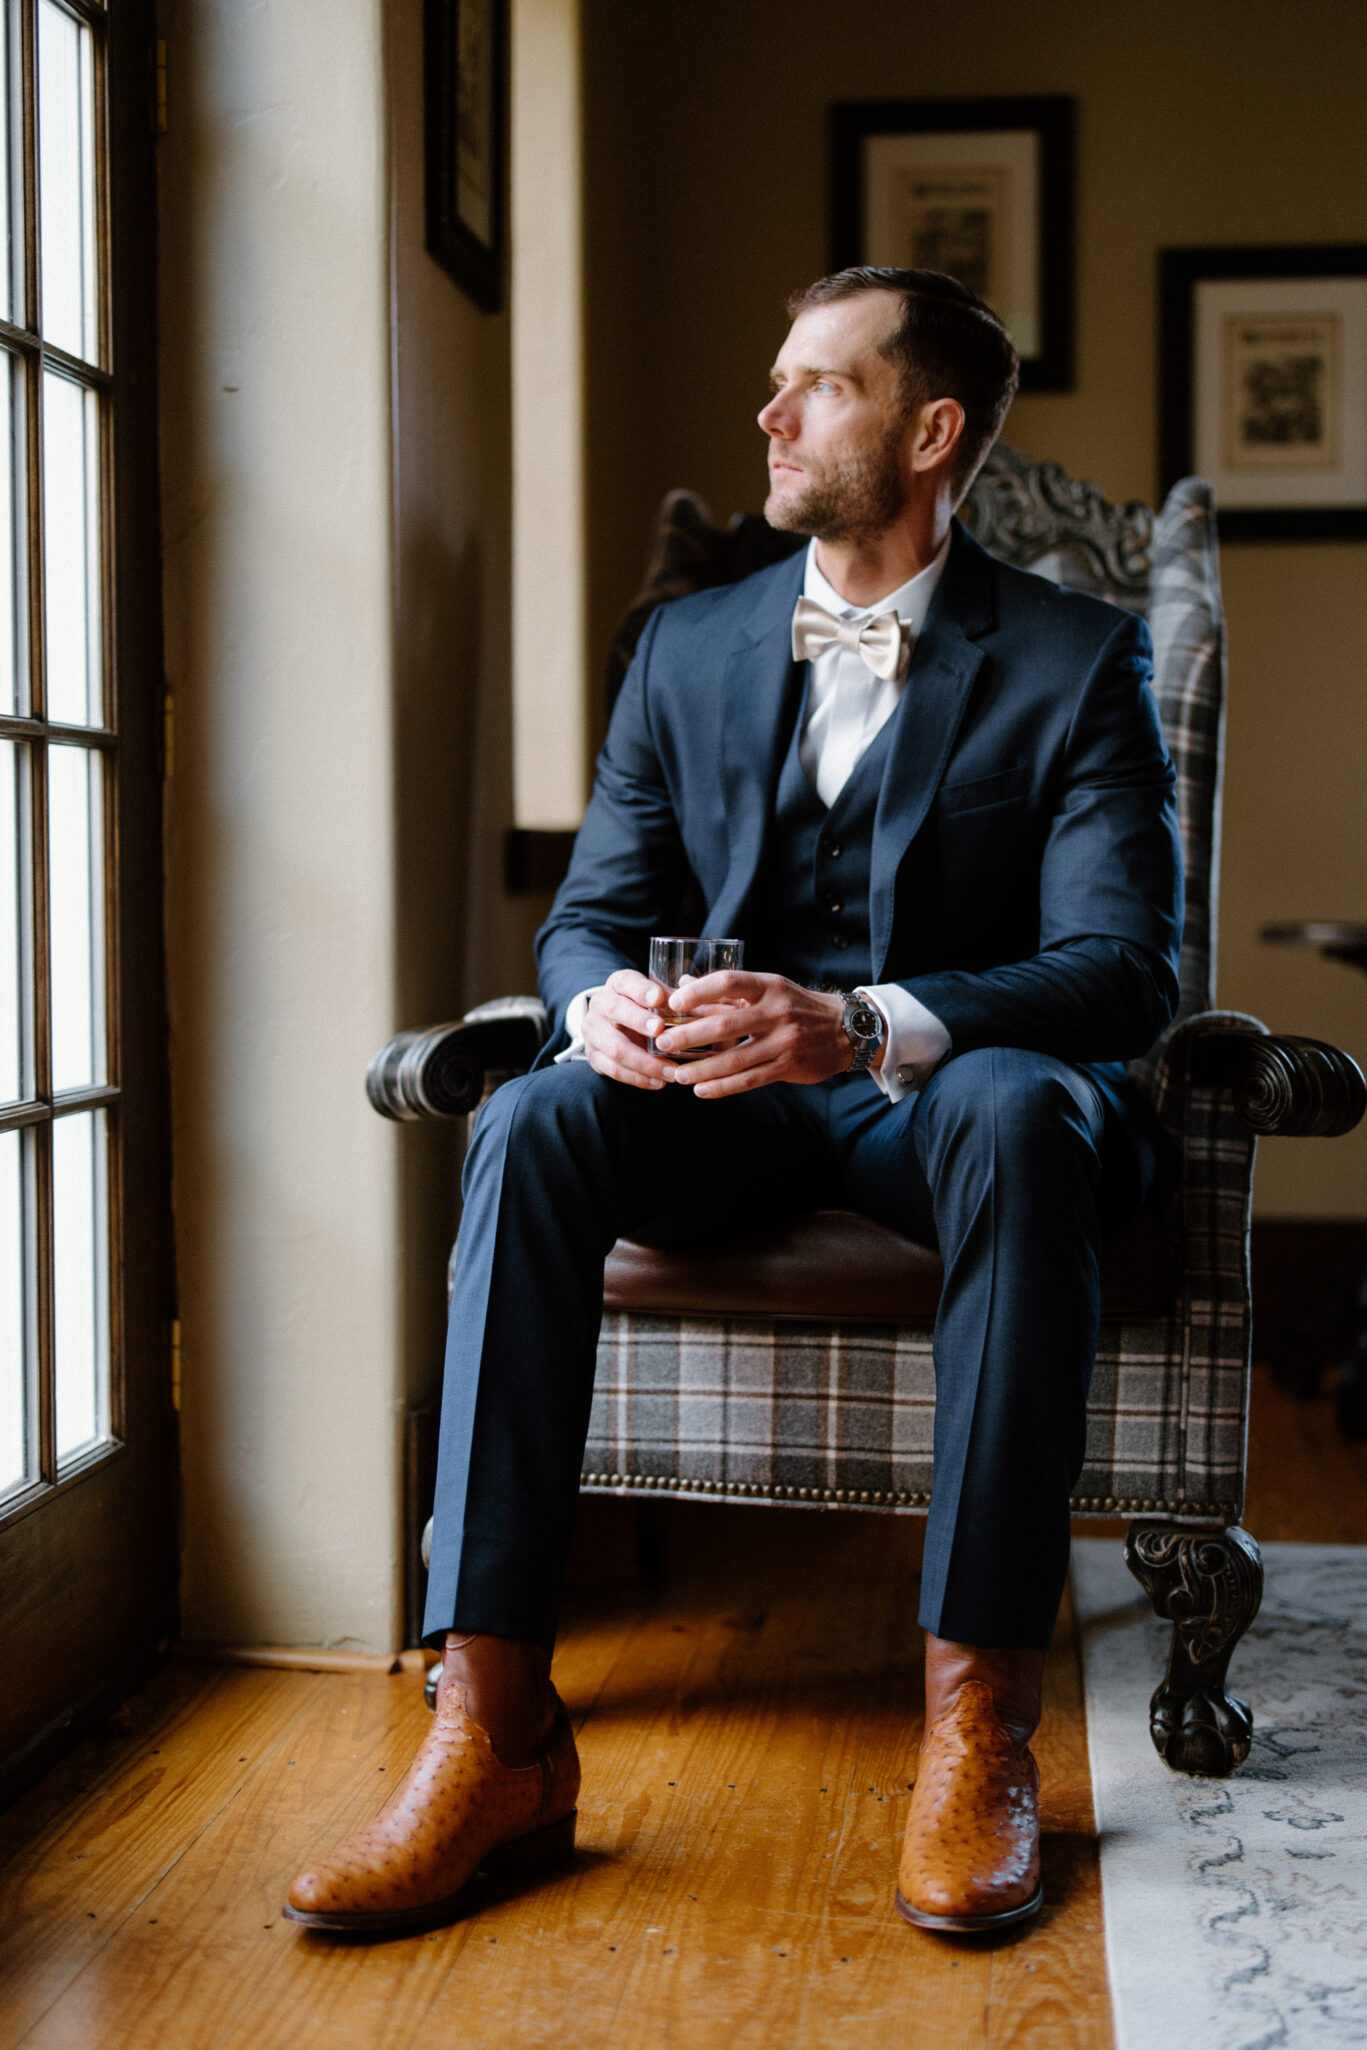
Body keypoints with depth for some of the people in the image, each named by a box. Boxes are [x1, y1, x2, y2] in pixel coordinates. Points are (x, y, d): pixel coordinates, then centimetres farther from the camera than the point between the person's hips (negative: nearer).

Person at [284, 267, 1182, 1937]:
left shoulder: (1075, 661, -2)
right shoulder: (687, 650, 11)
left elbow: (1125, 967, -13)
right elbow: (588, 912, 8)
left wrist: (867, 1025, -33)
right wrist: (602, 1000, -20)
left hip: (955, 1091, -3)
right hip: (728, 1107, 3)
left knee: (1019, 1113, -38)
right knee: (532, 1123, -28)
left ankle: (978, 1730, -32)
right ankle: (493, 1736, -30)